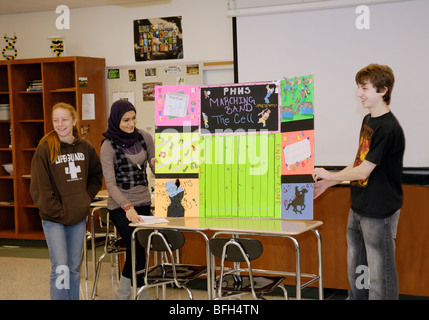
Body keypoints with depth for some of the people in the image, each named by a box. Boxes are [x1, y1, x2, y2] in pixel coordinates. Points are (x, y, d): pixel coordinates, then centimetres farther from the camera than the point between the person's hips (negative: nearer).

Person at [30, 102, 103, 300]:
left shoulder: (85, 147, 4)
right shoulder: (45, 149, -10)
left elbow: (97, 175, 19)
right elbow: (40, 188, -12)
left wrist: (87, 197, 5)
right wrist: (58, 212, -13)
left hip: (78, 217, 5)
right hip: (54, 220, -4)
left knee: (74, 268, 12)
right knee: (60, 269, -10)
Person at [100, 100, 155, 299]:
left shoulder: (145, 137, 2)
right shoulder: (108, 146, -11)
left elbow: (155, 169, 11)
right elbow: (110, 184, -18)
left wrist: (157, 165, -13)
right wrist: (127, 207, -31)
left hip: (143, 202, 5)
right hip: (120, 206, -4)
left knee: (135, 251, 7)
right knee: (138, 248, -14)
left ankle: (123, 294, 24)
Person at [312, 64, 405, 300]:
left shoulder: (388, 128, -20)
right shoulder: (368, 121, 10)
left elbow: (363, 171, -20)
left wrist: (329, 176, -4)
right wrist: (326, 184, 17)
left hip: (380, 212, -9)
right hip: (358, 209, 9)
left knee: (379, 277, 1)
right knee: (355, 271, 17)